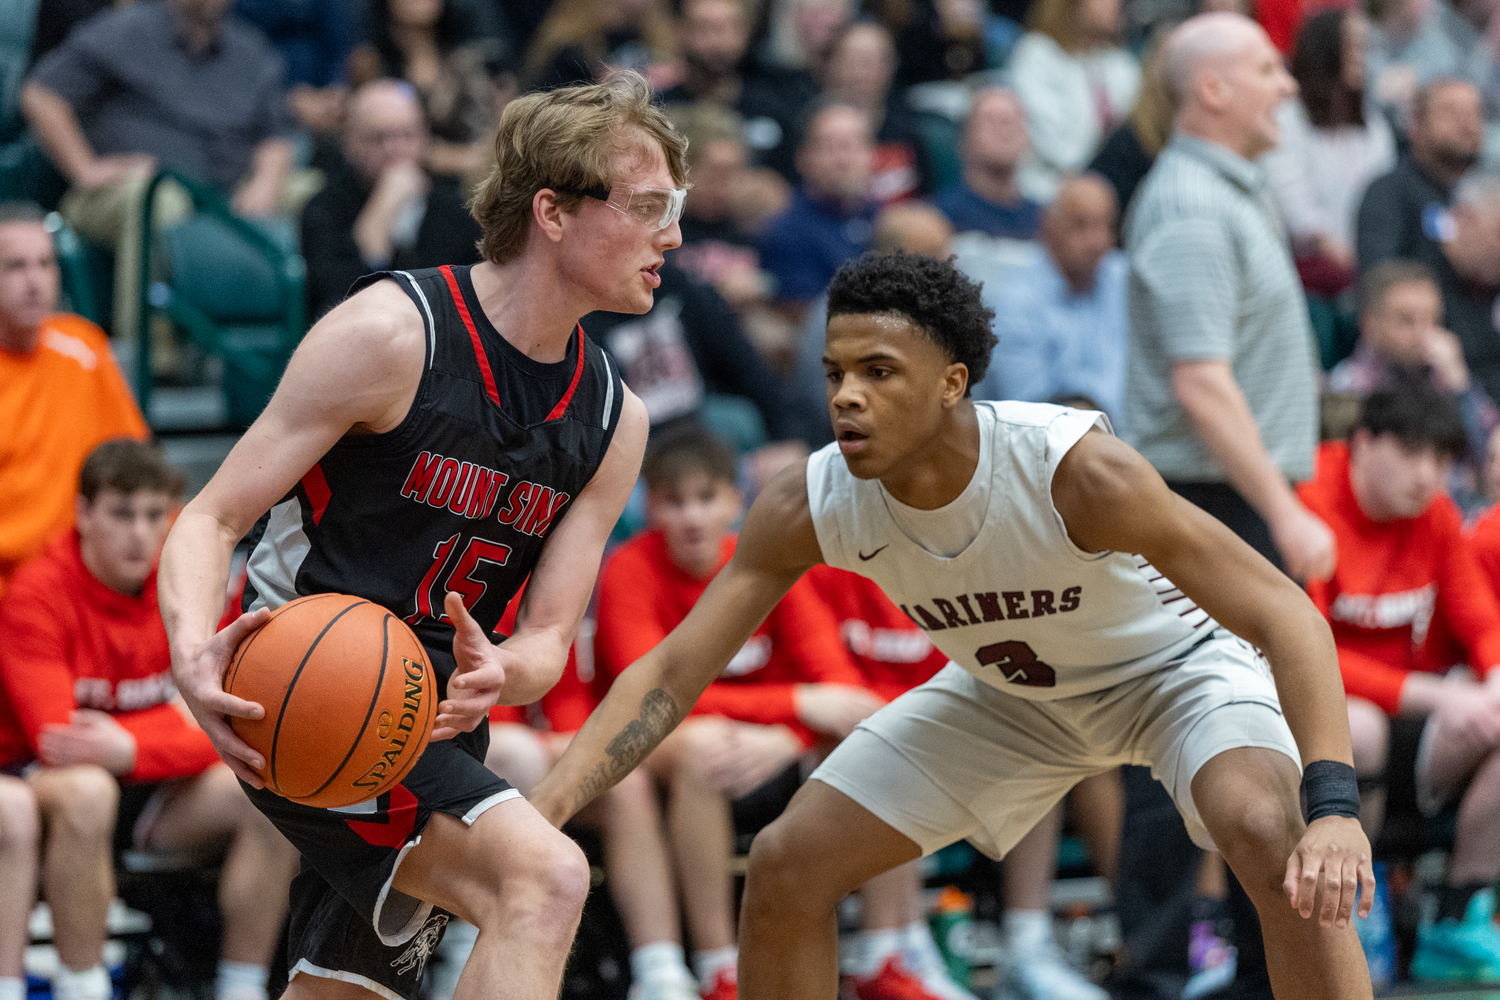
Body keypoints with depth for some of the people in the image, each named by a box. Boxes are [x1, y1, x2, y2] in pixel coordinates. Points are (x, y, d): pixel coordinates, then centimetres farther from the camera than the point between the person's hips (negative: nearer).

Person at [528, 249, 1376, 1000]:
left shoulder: (1076, 471, -38)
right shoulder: (808, 509, -26)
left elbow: (1287, 614, -36)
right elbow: (671, 672, -19)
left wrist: (1334, 805, -49)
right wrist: (540, 813, -32)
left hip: (1172, 663, -5)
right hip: (1011, 691, 5)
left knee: (1270, 837, -33)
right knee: (789, 866, -5)